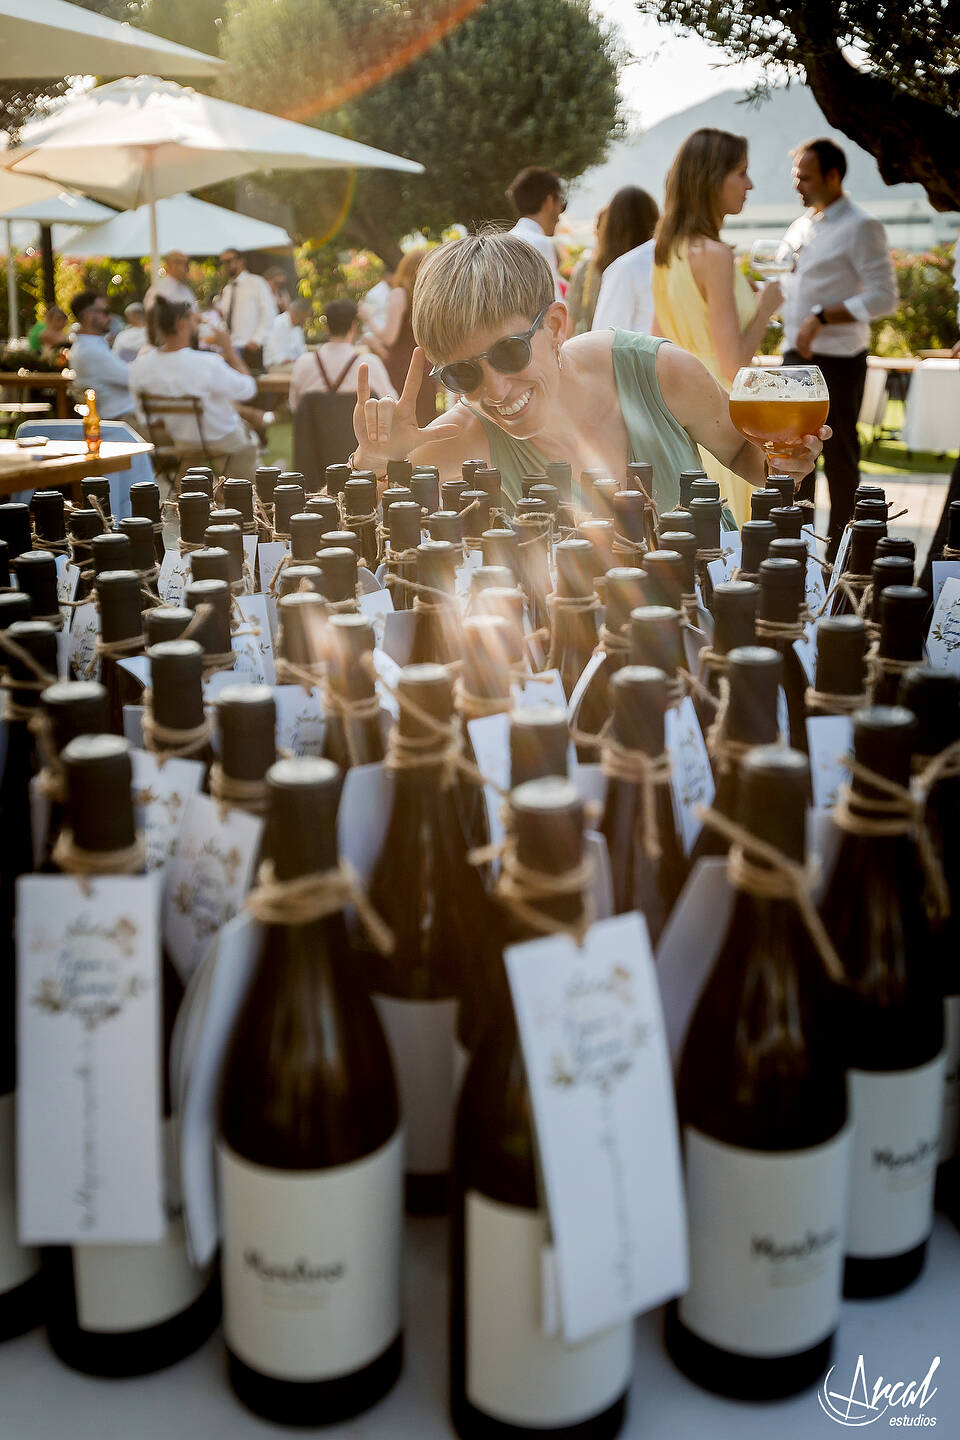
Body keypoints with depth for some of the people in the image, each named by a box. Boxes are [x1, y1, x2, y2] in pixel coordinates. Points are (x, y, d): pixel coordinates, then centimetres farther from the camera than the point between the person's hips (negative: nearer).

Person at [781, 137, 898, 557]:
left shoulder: (860, 227, -10)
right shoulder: (801, 226, 13)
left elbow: (884, 296, -16)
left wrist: (822, 317, -23)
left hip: (837, 360, -7)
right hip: (797, 355, 7)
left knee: (839, 456, 1)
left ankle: (839, 554, 11)